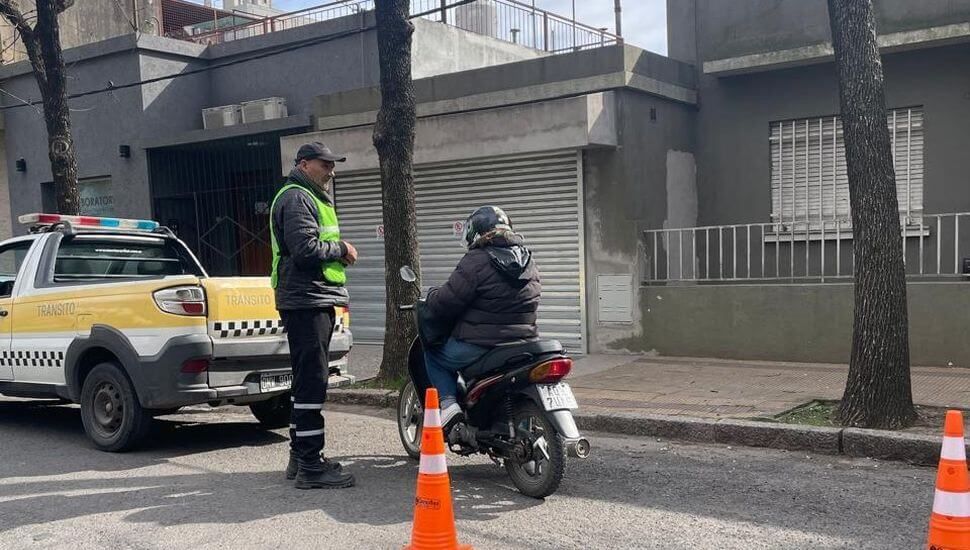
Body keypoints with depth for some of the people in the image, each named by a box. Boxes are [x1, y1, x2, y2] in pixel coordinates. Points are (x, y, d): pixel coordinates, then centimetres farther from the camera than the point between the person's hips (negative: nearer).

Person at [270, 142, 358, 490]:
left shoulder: (312, 198, 24)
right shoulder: (296, 198, -11)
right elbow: (306, 249, -22)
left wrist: (338, 252, 8)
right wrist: (342, 249, -8)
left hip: (315, 301, 11)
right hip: (305, 301, -11)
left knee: (308, 381, 15)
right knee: (312, 381, -11)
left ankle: (300, 456, 23)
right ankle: (310, 466, -8)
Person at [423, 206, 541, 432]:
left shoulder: (477, 261, -14)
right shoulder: (528, 260, 10)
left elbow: (447, 301, -13)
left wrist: (430, 299, 8)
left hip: (480, 345, -7)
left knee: (433, 354, 14)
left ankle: (448, 404, -4)